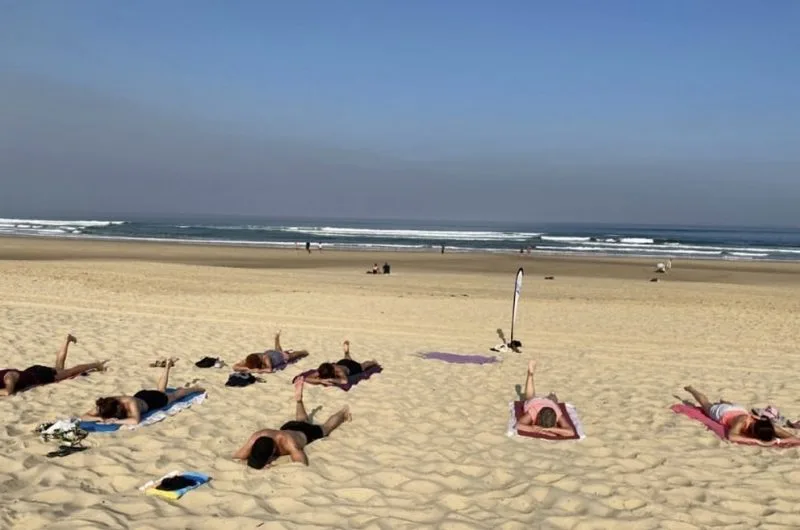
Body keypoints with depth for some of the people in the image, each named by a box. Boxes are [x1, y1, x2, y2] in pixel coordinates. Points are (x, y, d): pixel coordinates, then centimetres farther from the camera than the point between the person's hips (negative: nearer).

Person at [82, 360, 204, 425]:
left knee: (176, 394, 24)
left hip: (153, 400, -5)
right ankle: (168, 366, 62)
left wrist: (117, 421, -59)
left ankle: (197, 388, 53)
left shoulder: (130, 403, -48)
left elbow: (136, 421, -60)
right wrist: (100, 418, -51)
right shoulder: (107, 403, -34)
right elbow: (84, 416, -32)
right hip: (141, 395, 5)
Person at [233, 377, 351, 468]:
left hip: (306, 432, -3)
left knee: (325, 428, 30)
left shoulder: (288, 442, -52)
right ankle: (298, 399, 63)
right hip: (288, 426, 3)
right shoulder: (257, 437, -41)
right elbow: (236, 457, -35)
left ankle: (343, 412, 57)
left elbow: (303, 464, -57)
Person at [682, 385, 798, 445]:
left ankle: (724, 402, 73)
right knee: (706, 404, 32)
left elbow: (793, 438, -41)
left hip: (738, 409, 2)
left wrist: (777, 441, -60)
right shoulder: (743, 422, -52)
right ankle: (691, 389, 60)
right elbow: (731, 437, -69)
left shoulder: (767, 425, -41)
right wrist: (755, 441, -71)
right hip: (722, 412, -2)